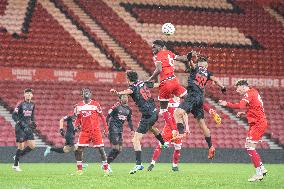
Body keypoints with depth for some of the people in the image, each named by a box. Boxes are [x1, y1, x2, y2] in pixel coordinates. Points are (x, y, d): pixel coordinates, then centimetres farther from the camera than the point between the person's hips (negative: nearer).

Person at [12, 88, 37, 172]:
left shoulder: (32, 105, 11)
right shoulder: (20, 104, -6)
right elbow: (14, 115, -11)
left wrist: (33, 122, 6)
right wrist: (20, 123, -22)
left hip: (28, 128, 6)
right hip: (20, 127, -6)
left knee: (32, 146, -2)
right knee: (21, 146, -8)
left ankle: (17, 157, 17)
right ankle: (15, 165, 5)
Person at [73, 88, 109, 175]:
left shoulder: (95, 104, 0)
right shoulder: (79, 106, 8)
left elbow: (102, 116, 5)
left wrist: (106, 128, 1)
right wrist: (76, 125, -4)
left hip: (95, 130, -2)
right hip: (84, 131, 2)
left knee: (101, 149, -4)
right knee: (79, 150, -6)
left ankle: (106, 169, 4)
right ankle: (79, 170, 4)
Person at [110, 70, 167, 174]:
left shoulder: (133, 87, -14)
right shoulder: (143, 83, 7)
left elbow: (129, 91, -39)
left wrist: (118, 93, -59)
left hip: (147, 115, -9)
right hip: (154, 112, 9)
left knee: (136, 140, -10)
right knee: (150, 127, 42)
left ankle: (138, 164, -21)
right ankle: (163, 143, 66)